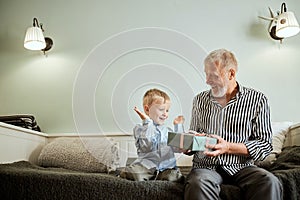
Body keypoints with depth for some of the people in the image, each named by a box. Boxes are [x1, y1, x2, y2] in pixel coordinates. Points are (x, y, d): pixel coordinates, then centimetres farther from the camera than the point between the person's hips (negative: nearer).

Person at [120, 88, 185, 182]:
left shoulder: (167, 130, 22)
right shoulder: (140, 128, 4)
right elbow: (146, 147, -14)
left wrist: (178, 126, 17)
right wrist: (147, 122, -14)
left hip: (167, 167, 4)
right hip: (147, 166, -3)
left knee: (175, 177, -29)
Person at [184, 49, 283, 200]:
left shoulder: (257, 100, 2)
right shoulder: (200, 100, 12)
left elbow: (265, 145, -3)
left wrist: (228, 147, -16)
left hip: (241, 167, 0)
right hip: (206, 166, 1)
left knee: (270, 183, -31)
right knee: (197, 184, -35)